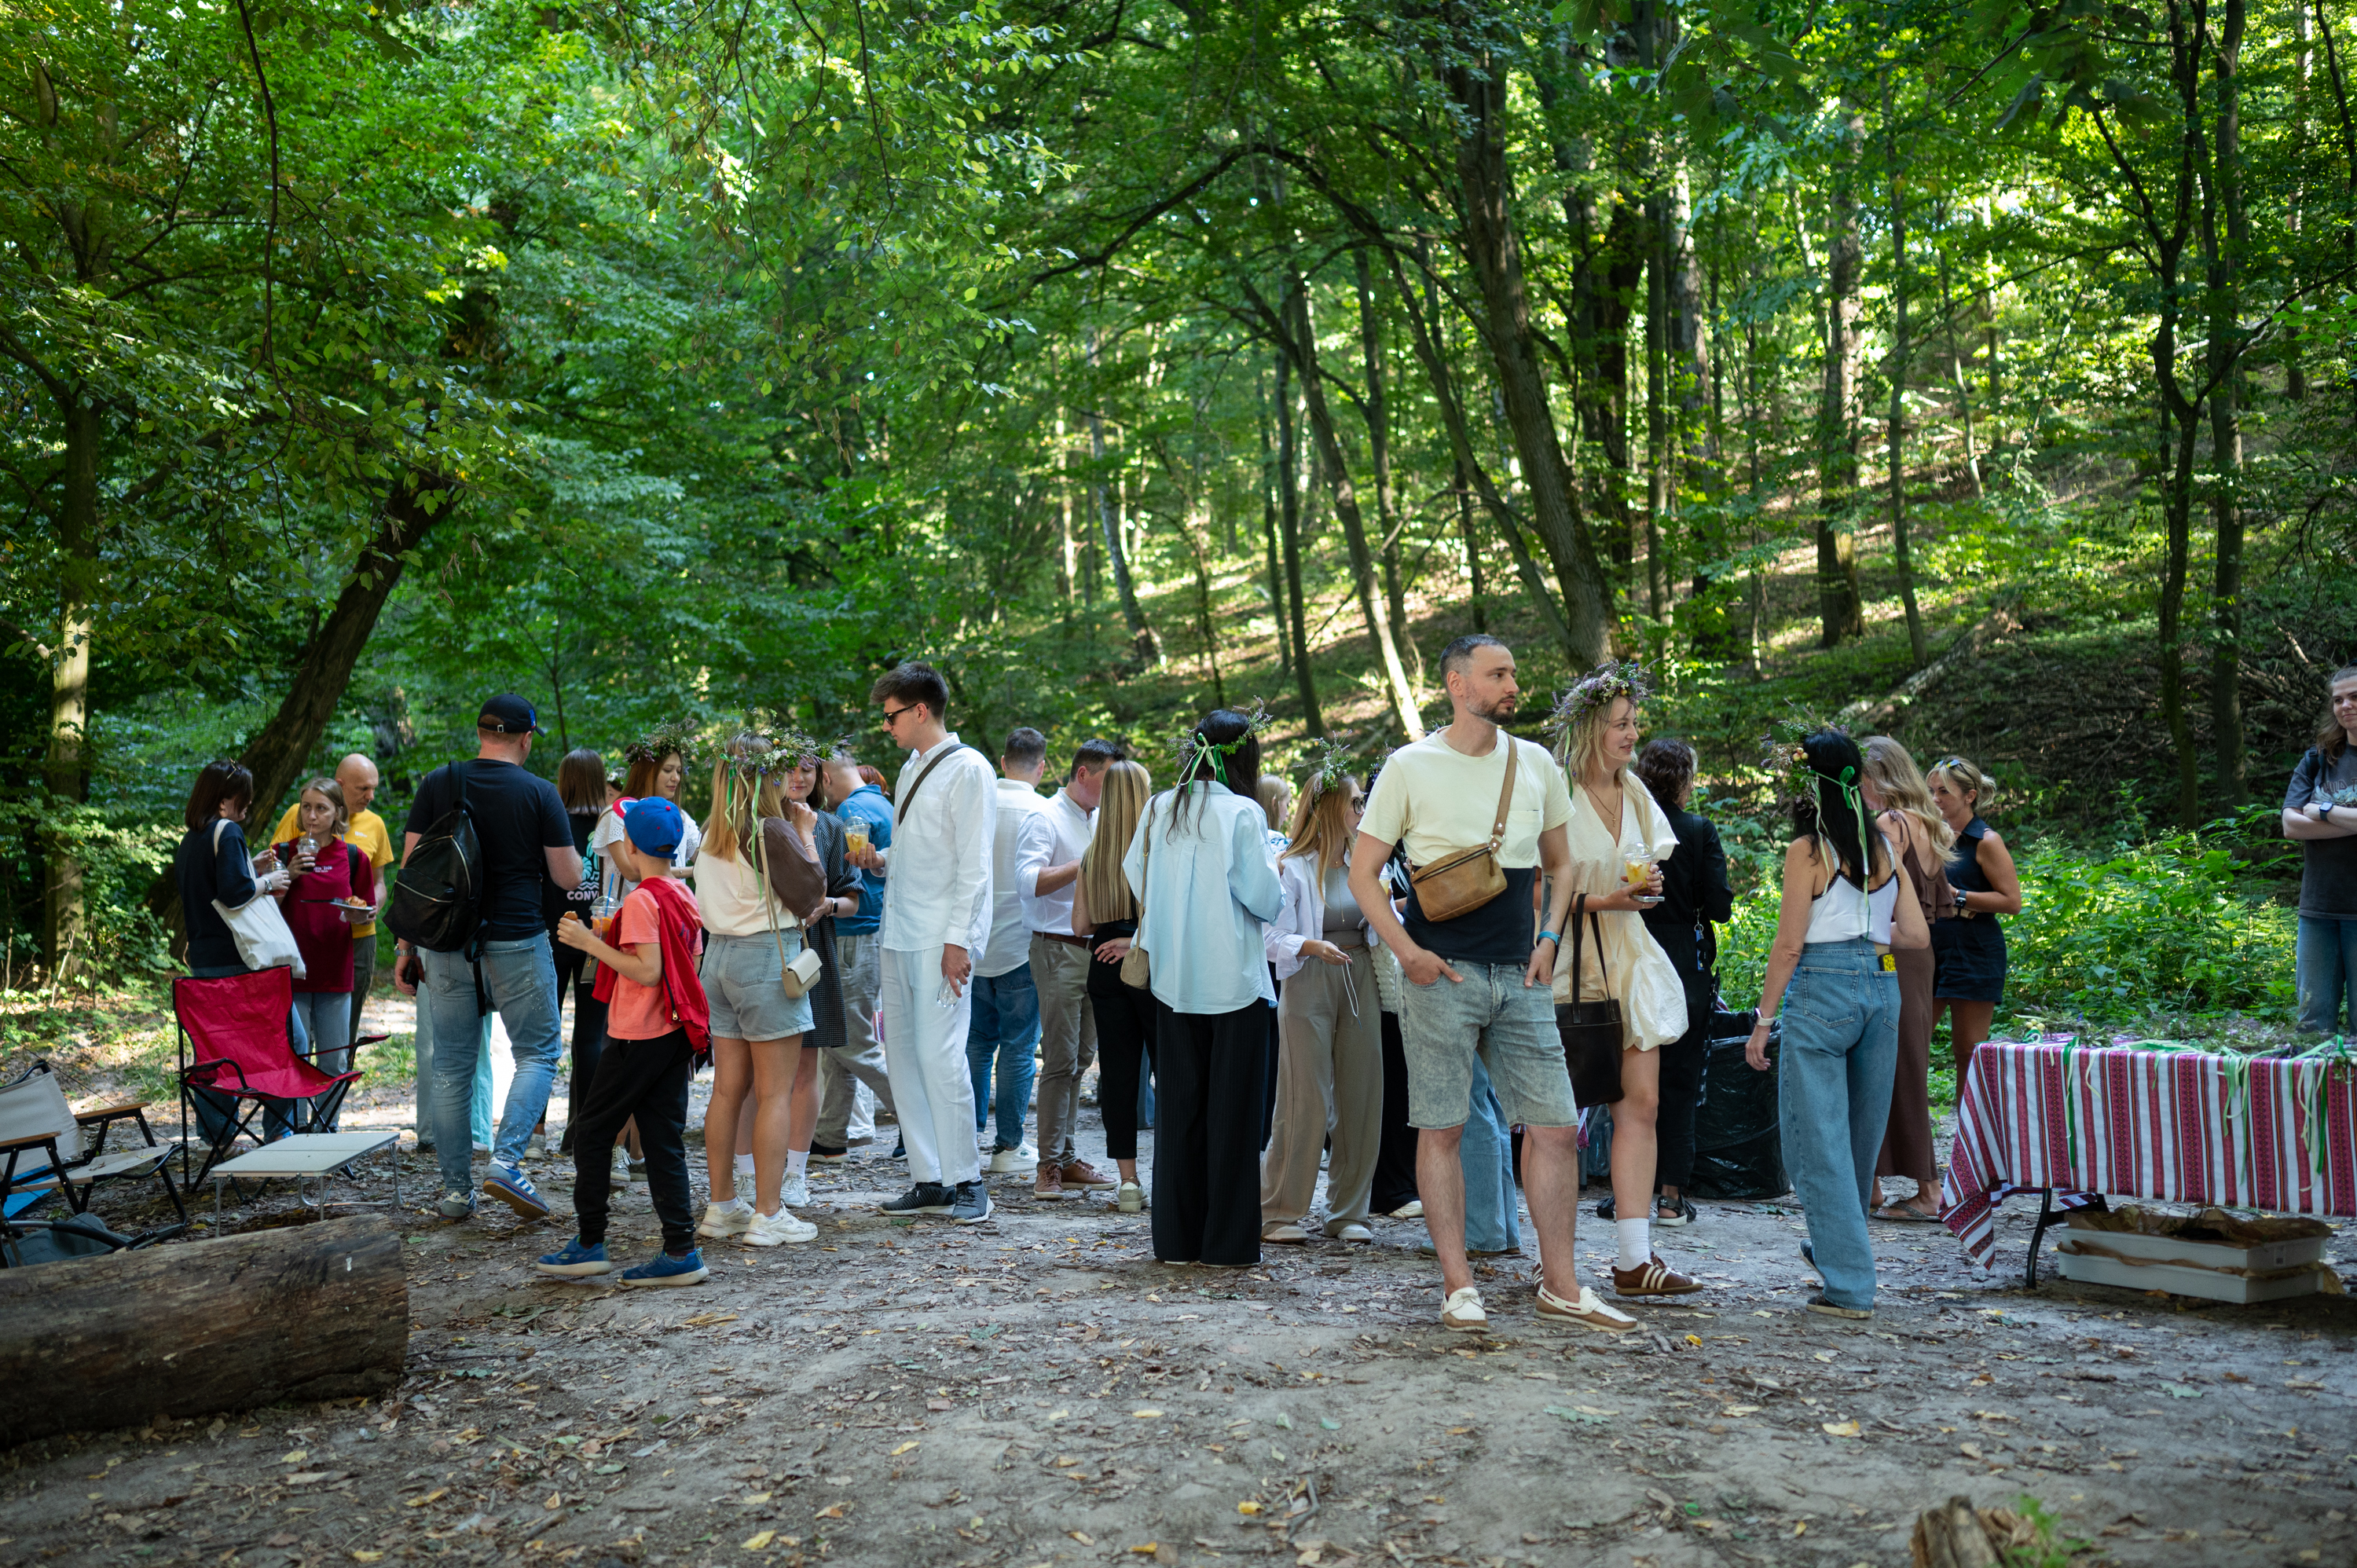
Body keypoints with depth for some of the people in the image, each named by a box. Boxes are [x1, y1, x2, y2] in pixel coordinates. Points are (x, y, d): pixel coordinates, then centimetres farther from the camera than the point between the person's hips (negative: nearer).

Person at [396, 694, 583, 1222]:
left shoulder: (438, 784, 3)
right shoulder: (540, 793, -4)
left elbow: (410, 867, 5)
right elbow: (568, 877, -2)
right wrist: (574, 854, 19)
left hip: (447, 945, 3)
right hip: (517, 942, -3)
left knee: (451, 1067, 9)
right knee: (537, 1054, 10)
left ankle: (455, 1189, 13)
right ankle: (507, 1161, -7)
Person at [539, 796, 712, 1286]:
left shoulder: (640, 901, -15)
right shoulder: (683, 896, 9)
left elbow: (647, 971, -21)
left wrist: (590, 942, -18)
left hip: (637, 1038, -8)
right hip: (675, 1032, 8)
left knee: (593, 1133, 7)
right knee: (664, 1140, 8)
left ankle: (589, 1244, 13)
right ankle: (681, 1251, 5)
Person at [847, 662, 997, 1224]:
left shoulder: (968, 769, -7)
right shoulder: (911, 770, 19)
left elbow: (973, 864, -12)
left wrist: (957, 940, -17)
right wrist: (878, 859, 7)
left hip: (941, 939, -9)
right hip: (899, 935, 9)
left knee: (939, 1056, -10)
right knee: (901, 1055, 8)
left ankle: (966, 1179, 3)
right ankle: (928, 1179, 16)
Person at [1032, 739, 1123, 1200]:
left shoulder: (1100, 820, 17)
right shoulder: (1048, 816, -6)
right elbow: (1033, 884, -16)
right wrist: (1088, 863, -14)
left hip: (1096, 949, 8)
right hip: (1060, 949, -8)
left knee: (1080, 1058, 10)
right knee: (1060, 1060, -7)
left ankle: (1067, 1158, 16)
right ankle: (1050, 1164, -1)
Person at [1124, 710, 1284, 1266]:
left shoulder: (1158, 809, 4)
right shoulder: (1242, 814, -11)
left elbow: (1135, 875, 16)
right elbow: (1264, 901, -13)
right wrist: (1274, 869, 6)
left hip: (1173, 979, 5)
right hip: (1233, 980, -5)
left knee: (1177, 1105, 11)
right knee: (1231, 1110, 3)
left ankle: (1177, 1238, 16)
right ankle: (1227, 1242, 7)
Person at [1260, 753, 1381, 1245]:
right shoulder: (1291, 868, -4)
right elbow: (1273, 937, -9)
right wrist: (1312, 947, -25)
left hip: (1361, 983, 5)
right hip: (1308, 986, -5)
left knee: (1361, 1098, 5)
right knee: (1306, 1103, -5)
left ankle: (1348, 1212, 16)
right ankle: (1279, 1213, 8)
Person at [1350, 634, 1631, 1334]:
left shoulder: (1537, 765, 11)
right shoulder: (1410, 767, -1)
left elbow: (1559, 863, 22)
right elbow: (1362, 870, 1)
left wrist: (1549, 940, 7)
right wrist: (1407, 951, -9)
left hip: (1519, 975, 4)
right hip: (1441, 974, -4)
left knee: (1556, 1126, 2)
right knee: (1442, 1128, 1)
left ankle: (1561, 1285, 15)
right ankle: (1458, 1286, 12)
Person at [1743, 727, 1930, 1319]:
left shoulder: (1808, 849, -8)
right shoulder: (1884, 847, 8)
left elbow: (1789, 944, -9)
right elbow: (1916, 934, 9)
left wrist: (1763, 1020, -4)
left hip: (1824, 988, -7)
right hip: (1883, 987, 7)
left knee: (1819, 1137, -1)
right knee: (1860, 1131, 19)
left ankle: (1848, 1285, -2)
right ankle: (1837, 1247, 37)